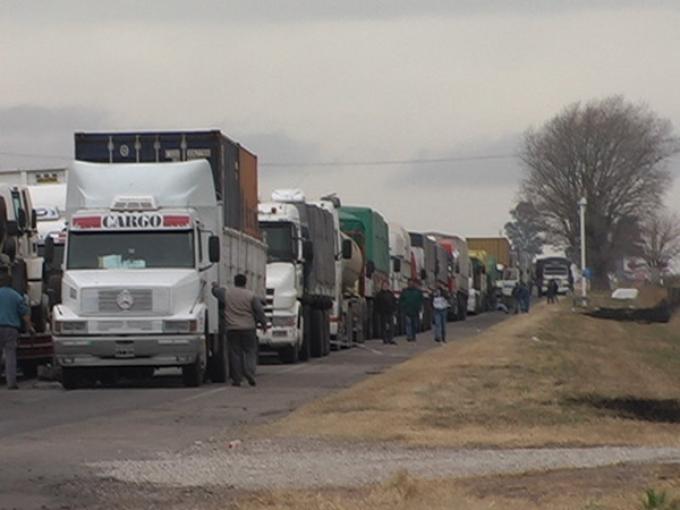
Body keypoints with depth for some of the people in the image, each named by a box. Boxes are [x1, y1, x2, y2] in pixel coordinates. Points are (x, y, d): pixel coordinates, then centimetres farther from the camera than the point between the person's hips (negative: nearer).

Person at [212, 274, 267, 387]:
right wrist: (263, 323, 10)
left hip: (232, 328, 1)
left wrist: (215, 286, 42)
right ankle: (250, 373, -13)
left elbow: (216, 292, 20)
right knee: (250, 352, 6)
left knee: (235, 353, 5)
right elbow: (259, 311, -2)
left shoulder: (226, 293, 1)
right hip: (248, 328, -1)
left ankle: (236, 379, 4)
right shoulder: (251, 295, -3)